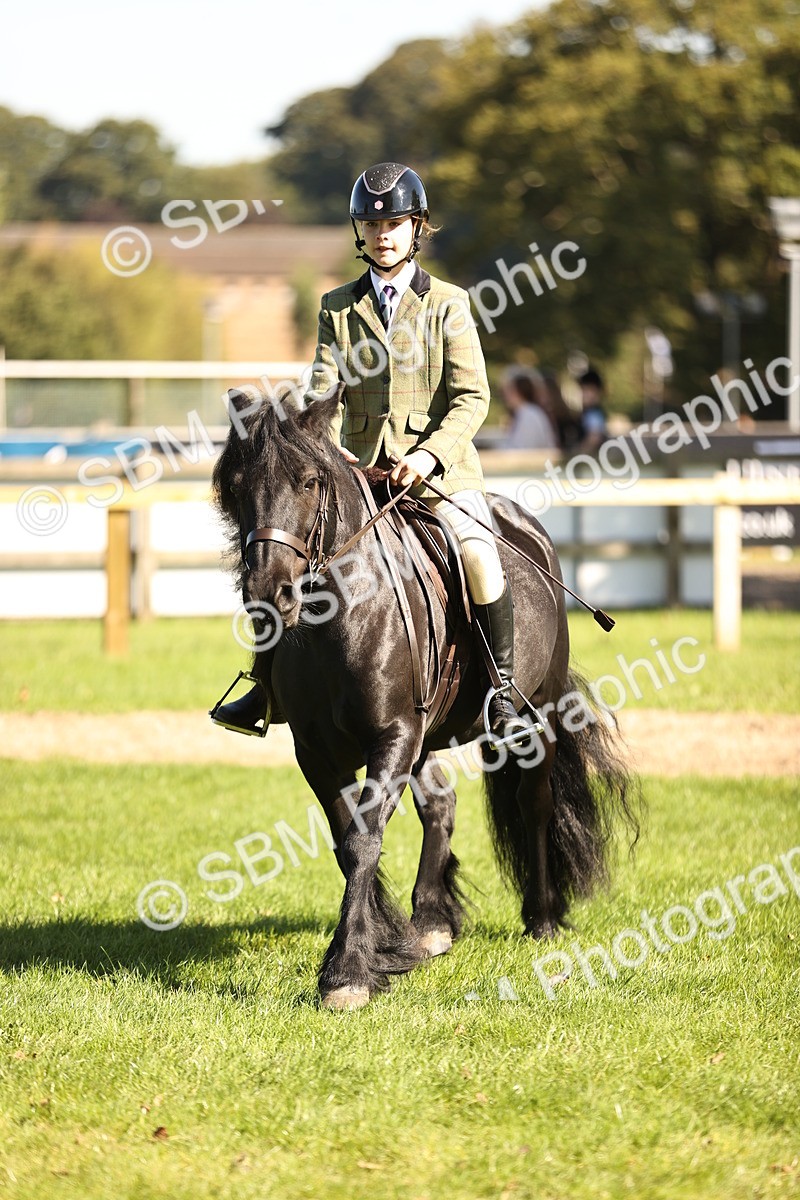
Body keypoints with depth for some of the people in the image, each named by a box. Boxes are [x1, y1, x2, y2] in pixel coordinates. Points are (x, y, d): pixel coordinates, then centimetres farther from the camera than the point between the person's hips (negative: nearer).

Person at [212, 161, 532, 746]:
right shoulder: (338, 307, 11)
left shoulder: (447, 303, 3)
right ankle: (273, 685, 5)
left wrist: (429, 454, -19)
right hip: (360, 469, 3)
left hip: (439, 465, -3)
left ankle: (503, 689, -14)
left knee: (478, 553, -26)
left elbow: (473, 396, -4)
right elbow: (325, 390, 2)